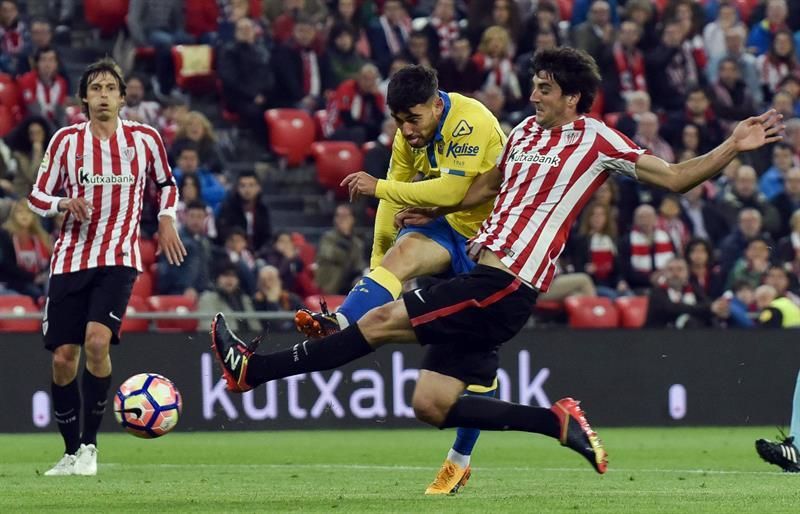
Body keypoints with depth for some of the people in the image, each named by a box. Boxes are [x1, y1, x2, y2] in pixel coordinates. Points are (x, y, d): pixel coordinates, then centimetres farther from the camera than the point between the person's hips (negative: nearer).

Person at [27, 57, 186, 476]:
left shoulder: (144, 139, 4)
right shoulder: (66, 140, 3)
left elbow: (165, 183, 21)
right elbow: (37, 197, 6)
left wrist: (166, 219, 4)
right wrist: (65, 203, -14)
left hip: (119, 258, -2)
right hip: (70, 258, 2)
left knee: (97, 341, -23)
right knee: (63, 356, -2)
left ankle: (89, 444, -11)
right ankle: (71, 451, 15)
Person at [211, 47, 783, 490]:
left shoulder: (596, 141, -3)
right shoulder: (526, 130, 18)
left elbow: (674, 177, -2)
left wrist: (732, 148, -15)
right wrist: (431, 211, 35)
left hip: (504, 286, -9)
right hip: (485, 279, 9)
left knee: (382, 322, -11)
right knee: (431, 405, 2)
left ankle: (253, 368, -7)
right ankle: (560, 423, 3)